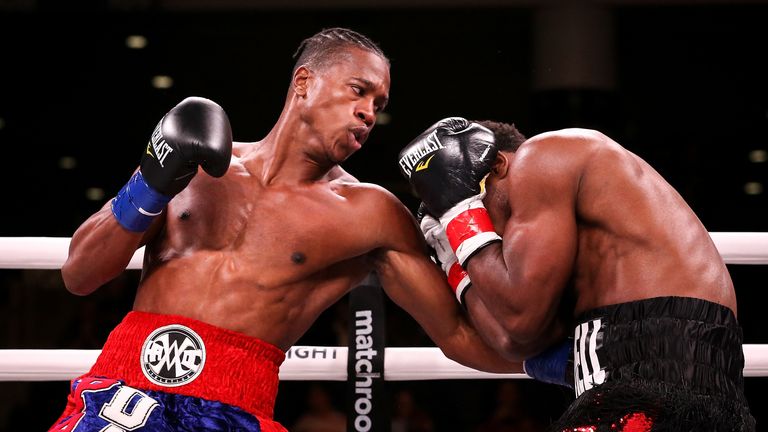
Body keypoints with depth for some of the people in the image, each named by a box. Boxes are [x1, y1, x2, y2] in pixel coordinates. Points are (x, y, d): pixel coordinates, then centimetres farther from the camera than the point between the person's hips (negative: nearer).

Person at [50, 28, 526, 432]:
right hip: (123, 385, 1)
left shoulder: (369, 214, 4)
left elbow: (462, 336, 7)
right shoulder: (198, 164, 10)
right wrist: (150, 188, -5)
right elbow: (78, 276, 8)